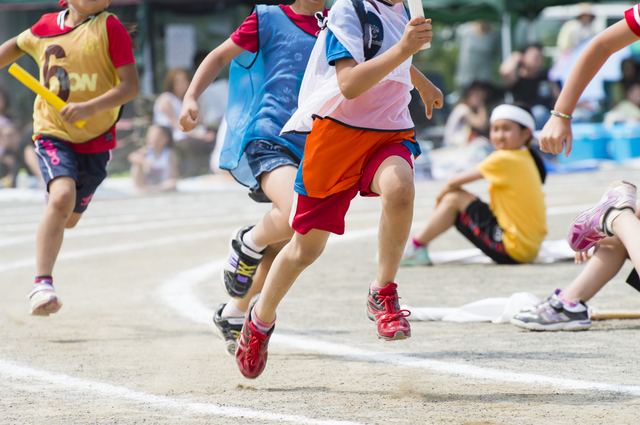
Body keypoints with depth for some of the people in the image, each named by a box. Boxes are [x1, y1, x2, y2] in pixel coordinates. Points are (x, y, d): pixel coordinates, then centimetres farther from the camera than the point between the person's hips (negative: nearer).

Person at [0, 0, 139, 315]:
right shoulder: (47, 26, -1)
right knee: (62, 196, -27)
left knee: (68, 218, 14)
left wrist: (90, 107, -27)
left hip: (95, 138, 1)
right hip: (53, 133, -1)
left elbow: (131, 85, -15)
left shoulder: (110, 28, -10)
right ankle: (42, 284, -26)